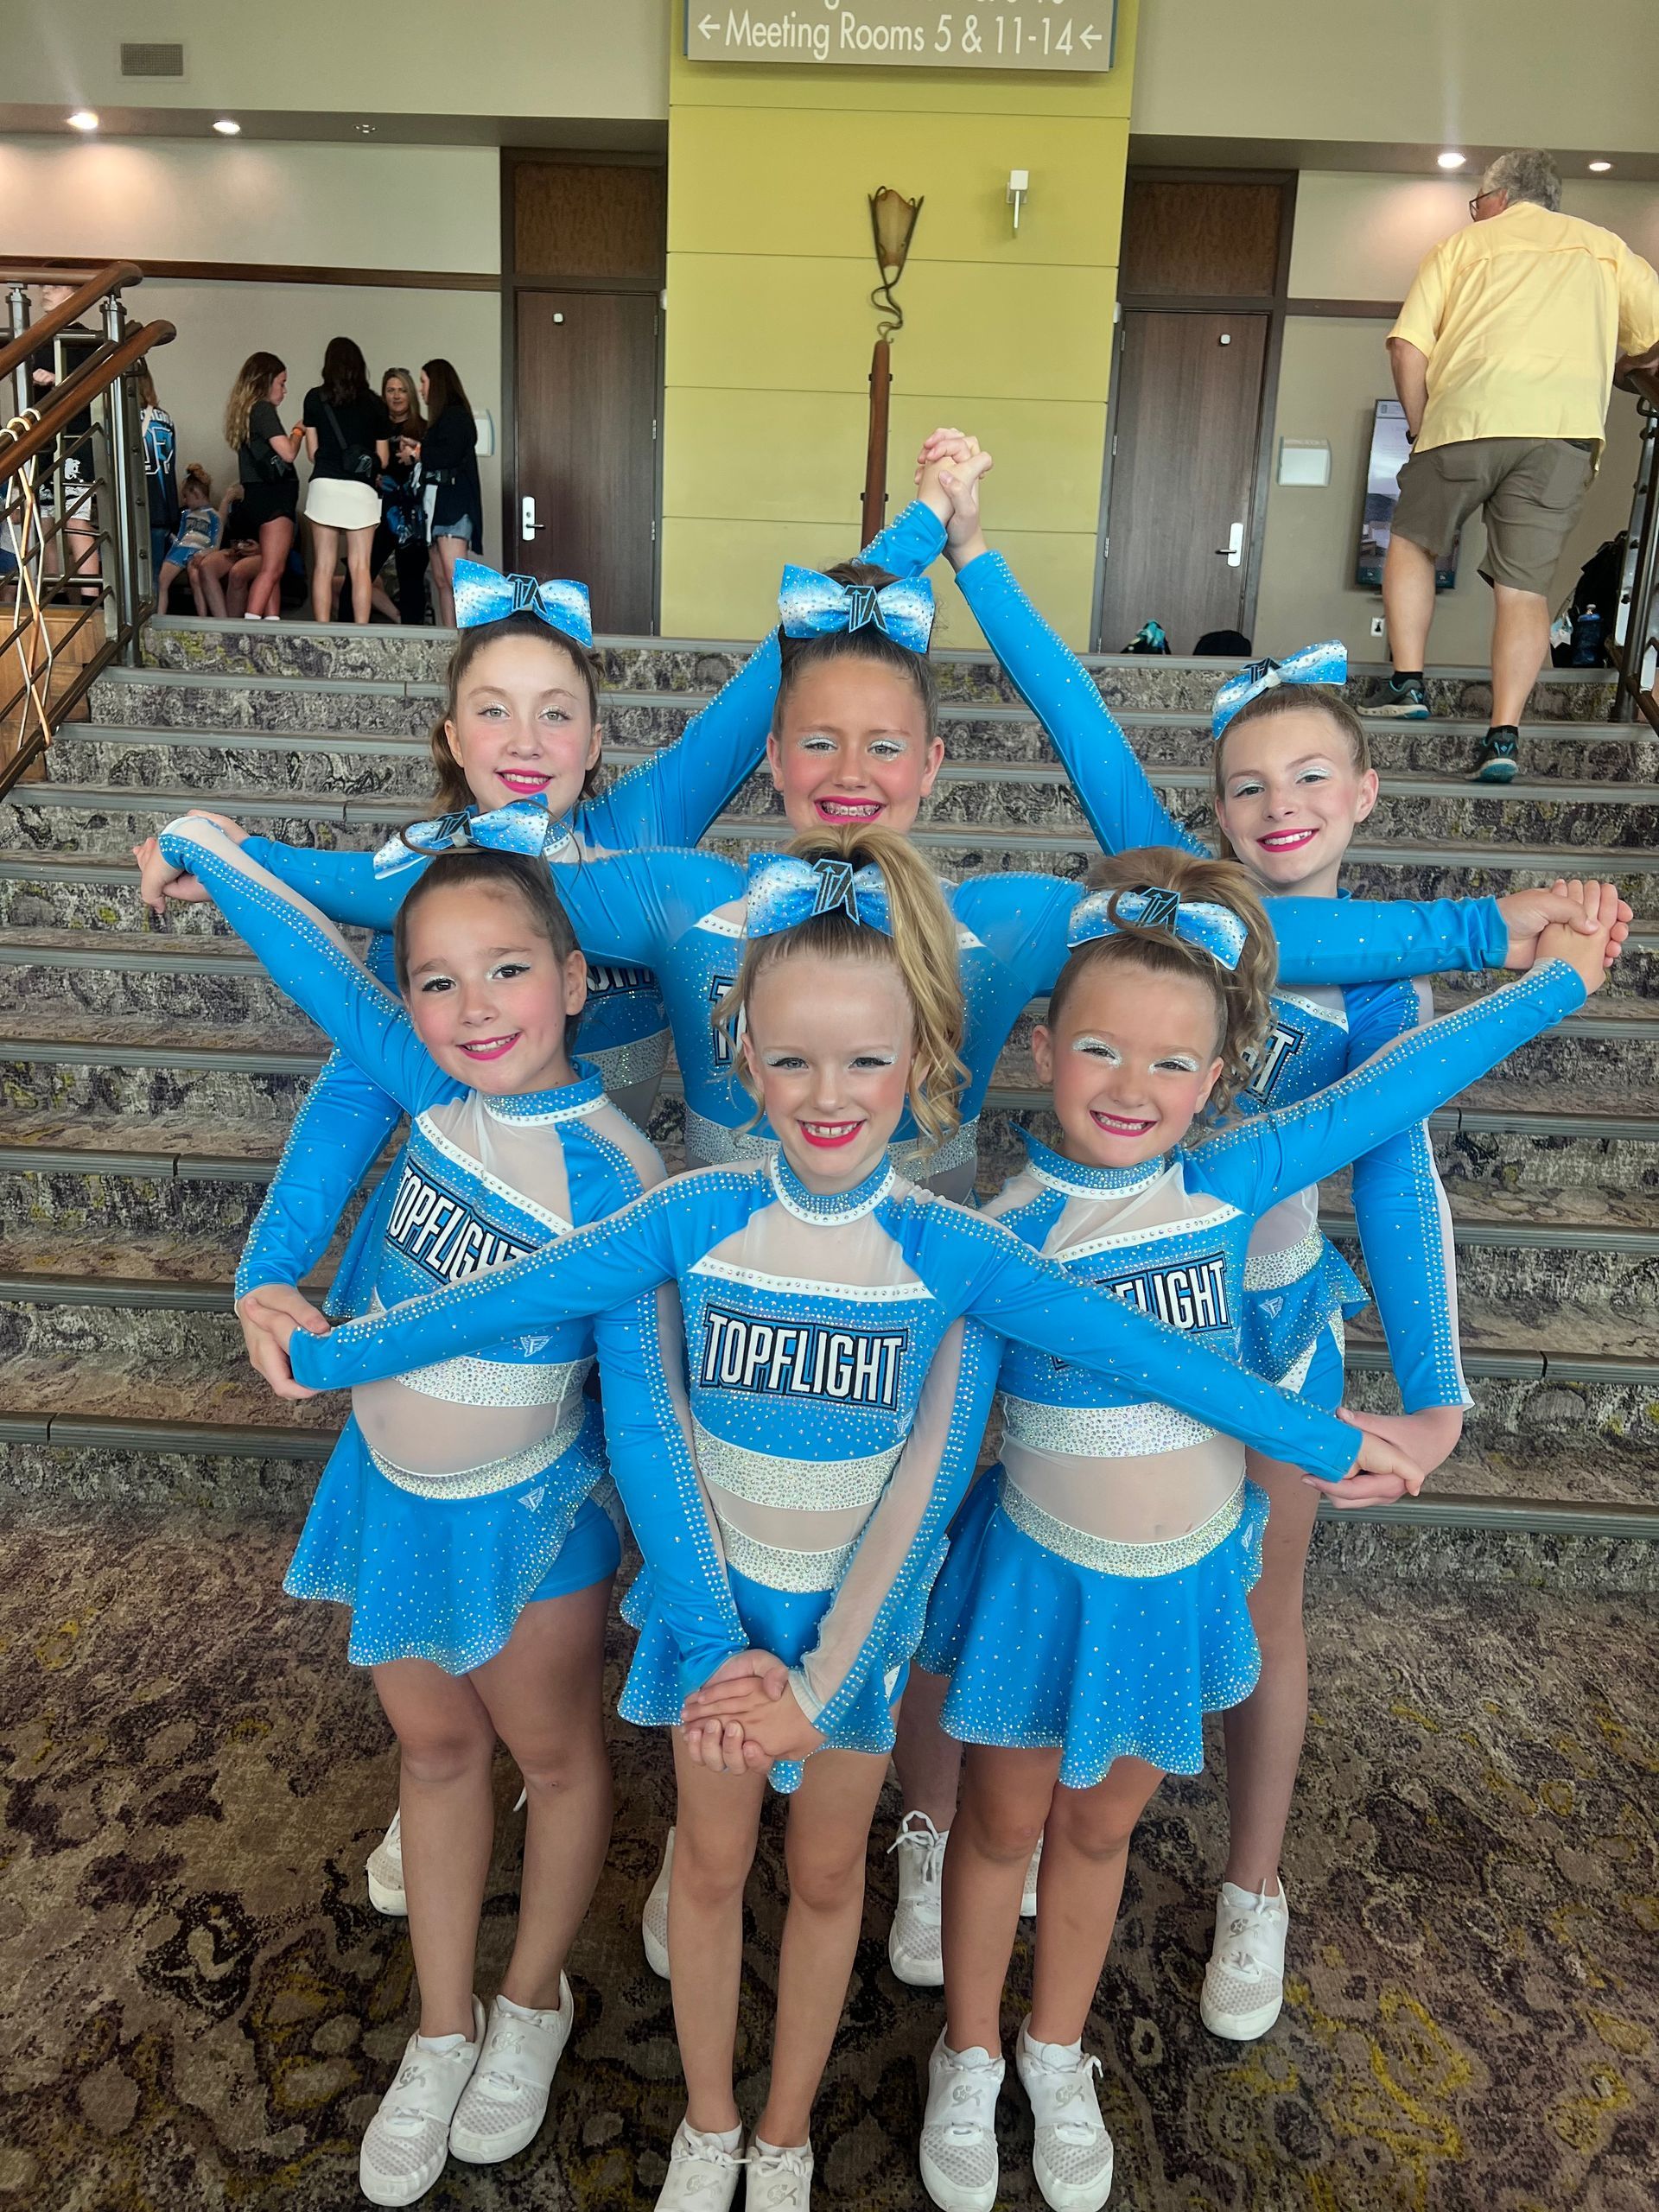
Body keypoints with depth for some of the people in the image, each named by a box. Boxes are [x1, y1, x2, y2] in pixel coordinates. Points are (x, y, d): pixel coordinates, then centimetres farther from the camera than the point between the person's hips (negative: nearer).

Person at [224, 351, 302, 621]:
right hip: (273, 497, -10)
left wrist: (293, 433, 17)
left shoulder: (245, 411, 19)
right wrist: (299, 431, 1)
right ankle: (250, 626, -21)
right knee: (271, 570, -14)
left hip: (258, 497, 10)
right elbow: (288, 453, -15)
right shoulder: (263, 409, -9)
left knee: (273, 570, 8)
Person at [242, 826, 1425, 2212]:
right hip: (718, 1595, 1)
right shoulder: (696, 1217, -18)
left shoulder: (951, 1251, -19)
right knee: (712, 1863, 19)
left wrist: (1321, 1441, -18)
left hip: (860, 1609, 0)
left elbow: (1135, 1350, -19)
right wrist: (334, 1353, -7)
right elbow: (512, 1297, -12)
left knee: (828, 1875, 20)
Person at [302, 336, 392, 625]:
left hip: (324, 485, 0)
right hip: (362, 489, 0)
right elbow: (383, 458, 9)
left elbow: (313, 451, 8)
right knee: (360, 567, -1)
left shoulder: (315, 398, 7)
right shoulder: (375, 404, 6)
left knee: (323, 567, 3)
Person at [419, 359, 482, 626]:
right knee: (440, 580, 3)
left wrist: (418, 453, -3)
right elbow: (438, 456, 17)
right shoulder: (441, 418, 22)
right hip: (436, 502, 9)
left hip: (453, 502, -9)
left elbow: (449, 454, -17)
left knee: (454, 577, -20)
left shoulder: (456, 415, -4)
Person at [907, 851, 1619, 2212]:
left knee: (1101, 1825, 22)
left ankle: (1059, 2054, 48)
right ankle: (970, 2058, 45)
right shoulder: (1004, 1231, -20)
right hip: (1044, 1576, -2)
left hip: (1182, 1582, 2)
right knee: (1003, 1821, 17)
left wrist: (1559, 977, -1)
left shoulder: (1230, 1183, -14)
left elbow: (1396, 1084, -8)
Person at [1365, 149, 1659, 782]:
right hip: (1567, 425, 1)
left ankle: (1408, 684, 8)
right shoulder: (1603, 246, 26)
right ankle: (1504, 736, -11)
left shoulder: (1463, 243, 20)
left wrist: (1419, 426, 15)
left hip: (1468, 415, -1)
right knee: (1525, 584, 0)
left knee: (1413, 541, 19)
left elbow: (1408, 349, 6)